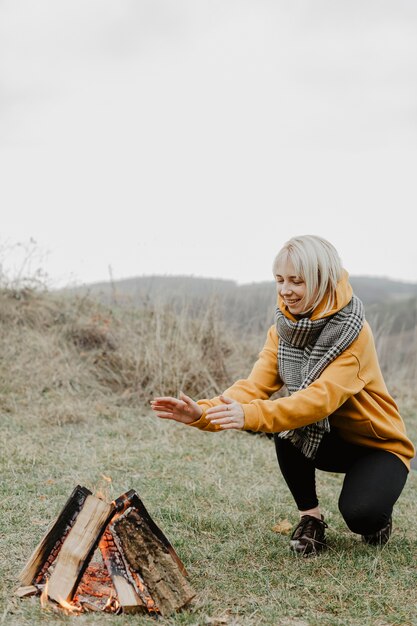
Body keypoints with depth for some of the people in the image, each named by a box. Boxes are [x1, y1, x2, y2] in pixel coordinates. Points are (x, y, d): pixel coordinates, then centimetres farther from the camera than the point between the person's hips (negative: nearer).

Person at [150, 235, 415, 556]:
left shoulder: (353, 333, -26)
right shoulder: (283, 329, -8)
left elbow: (322, 397, -39)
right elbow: (255, 385, -19)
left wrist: (249, 416, -52)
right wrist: (203, 412, -38)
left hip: (379, 444, -4)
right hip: (329, 439, 5)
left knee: (360, 514, -30)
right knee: (288, 431, -28)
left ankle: (378, 511, 8)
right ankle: (310, 517, -5)